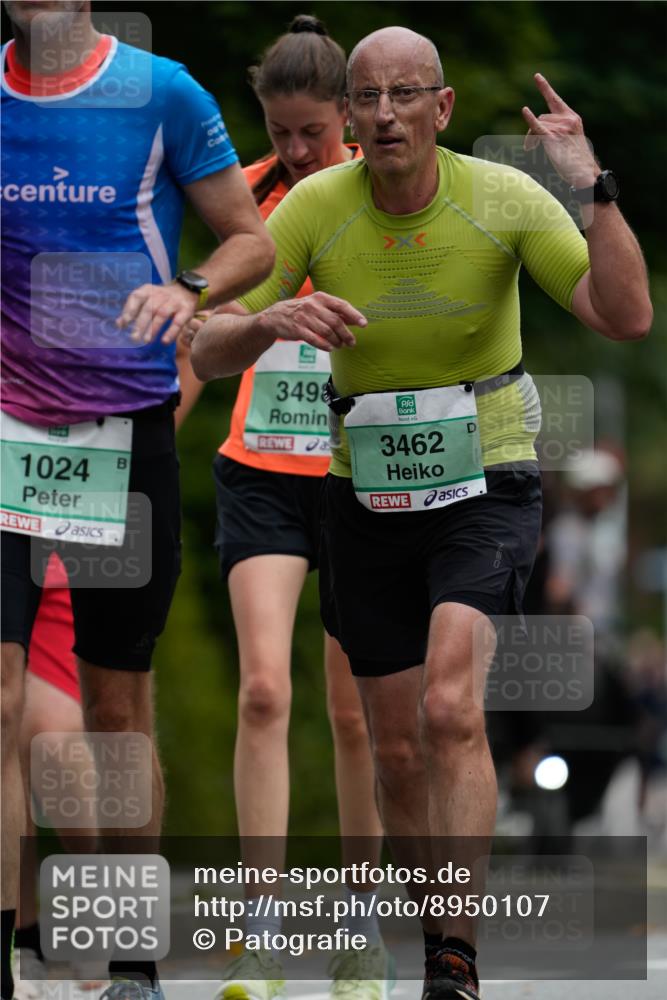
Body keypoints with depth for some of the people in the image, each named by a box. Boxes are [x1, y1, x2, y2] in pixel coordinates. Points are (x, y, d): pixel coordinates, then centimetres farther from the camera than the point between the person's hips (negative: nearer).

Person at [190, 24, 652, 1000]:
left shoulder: (505, 197, -12)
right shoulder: (315, 207, -8)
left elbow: (626, 317, -20)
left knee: (451, 710, -24)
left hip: (485, 487, -3)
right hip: (368, 502, 3)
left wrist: (592, 185, -31)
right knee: (399, 752, 8)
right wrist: (271, 317, -30)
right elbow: (209, 352, -8)